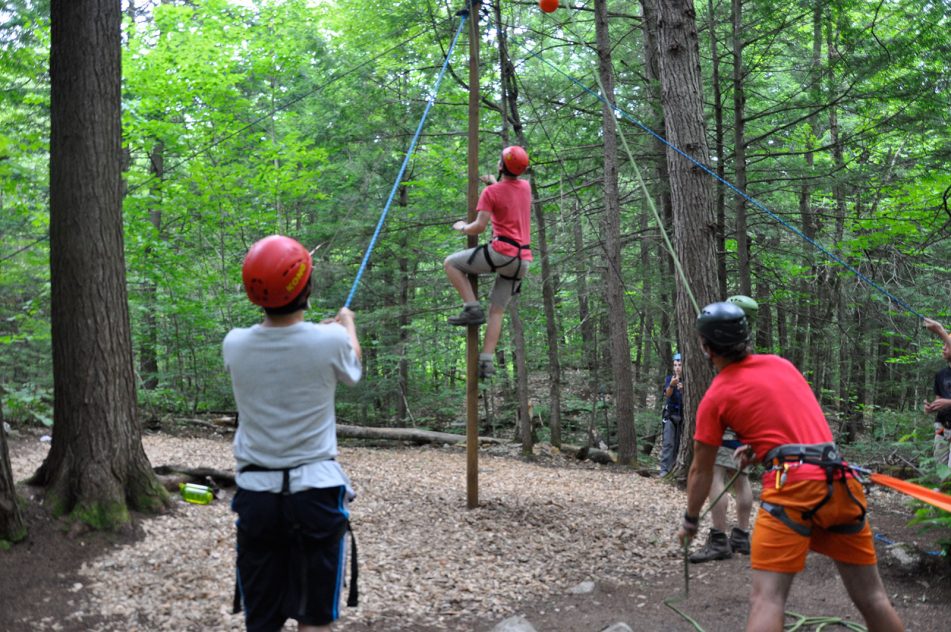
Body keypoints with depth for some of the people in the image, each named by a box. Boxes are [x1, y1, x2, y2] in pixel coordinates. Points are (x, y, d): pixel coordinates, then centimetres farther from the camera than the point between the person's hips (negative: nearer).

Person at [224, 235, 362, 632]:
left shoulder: (235, 344, -5)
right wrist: (347, 324, 31)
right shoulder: (329, 341, -12)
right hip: (316, 491, -2)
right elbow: (352, 371, 12)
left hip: (256, 495, 3)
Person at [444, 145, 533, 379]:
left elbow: (480, 227, -12)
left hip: (502, 252, -7)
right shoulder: (526, 186, 14)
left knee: (450, 263, 8)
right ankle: (486, 362, 0)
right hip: (523, 260, 7)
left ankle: (472, 308, -3)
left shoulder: (491, 192, -6)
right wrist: (493, 182, 49)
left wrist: (462, 227, 8)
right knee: (497, 311, 8)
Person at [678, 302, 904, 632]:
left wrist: (690, 521, 27)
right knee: (872, 596, 14)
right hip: (841, 482, 6)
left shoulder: (715, 397, 5)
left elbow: (700, 472, 13)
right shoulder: (781, 363, 19)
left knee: (766, 598, -7)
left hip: (793, 485, -6)